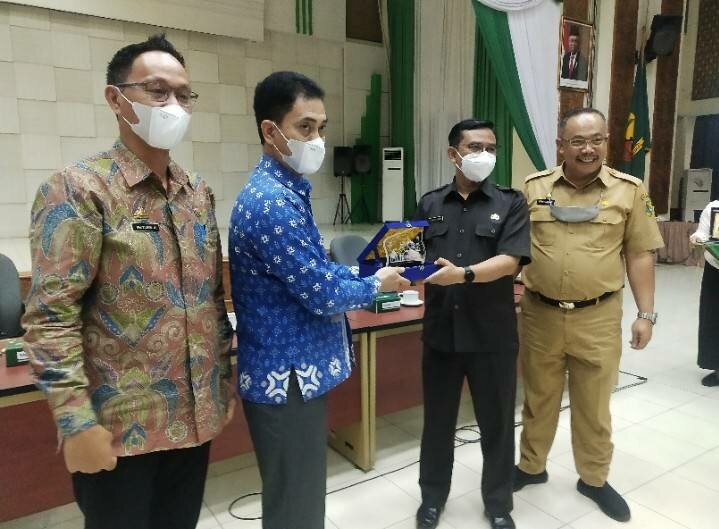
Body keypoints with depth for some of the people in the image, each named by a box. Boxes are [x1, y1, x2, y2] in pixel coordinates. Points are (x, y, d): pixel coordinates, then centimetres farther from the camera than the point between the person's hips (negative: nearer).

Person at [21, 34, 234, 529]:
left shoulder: (199, 193, 7)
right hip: (120, 427, -5)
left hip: (195, 417, 6)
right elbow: (51, 316, -15)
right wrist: (77, 421, -17)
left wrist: (225, 378, 11)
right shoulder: (78, 189, -11)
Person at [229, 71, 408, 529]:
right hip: (289, 376, -10)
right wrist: (377, 285, -5)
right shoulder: (271, 201, -23)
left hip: (295, 369, 10)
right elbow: (323, 294, -23)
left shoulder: (286, 190, 10)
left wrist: (370, 273, 4)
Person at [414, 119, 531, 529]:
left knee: (497, 421, 13)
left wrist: (463, 274, -28)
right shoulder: (430, 204, 6)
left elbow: (510, 261, -14)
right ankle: (433, 496, 36)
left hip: (493, 333, -1)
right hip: (441, 330, 2)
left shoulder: (510, 203, -2)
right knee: (438, 419, 15)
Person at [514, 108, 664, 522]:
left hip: (598, 318, 0)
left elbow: (640, 255, 2)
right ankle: (531, 467, 37)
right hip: (540, 314, 1)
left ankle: (594, 479, 36)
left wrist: (646, 313, -1)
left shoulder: (630, 190, -1)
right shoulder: (533, 188, 1)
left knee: (594, 406, 14)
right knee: (539, 398, 17)